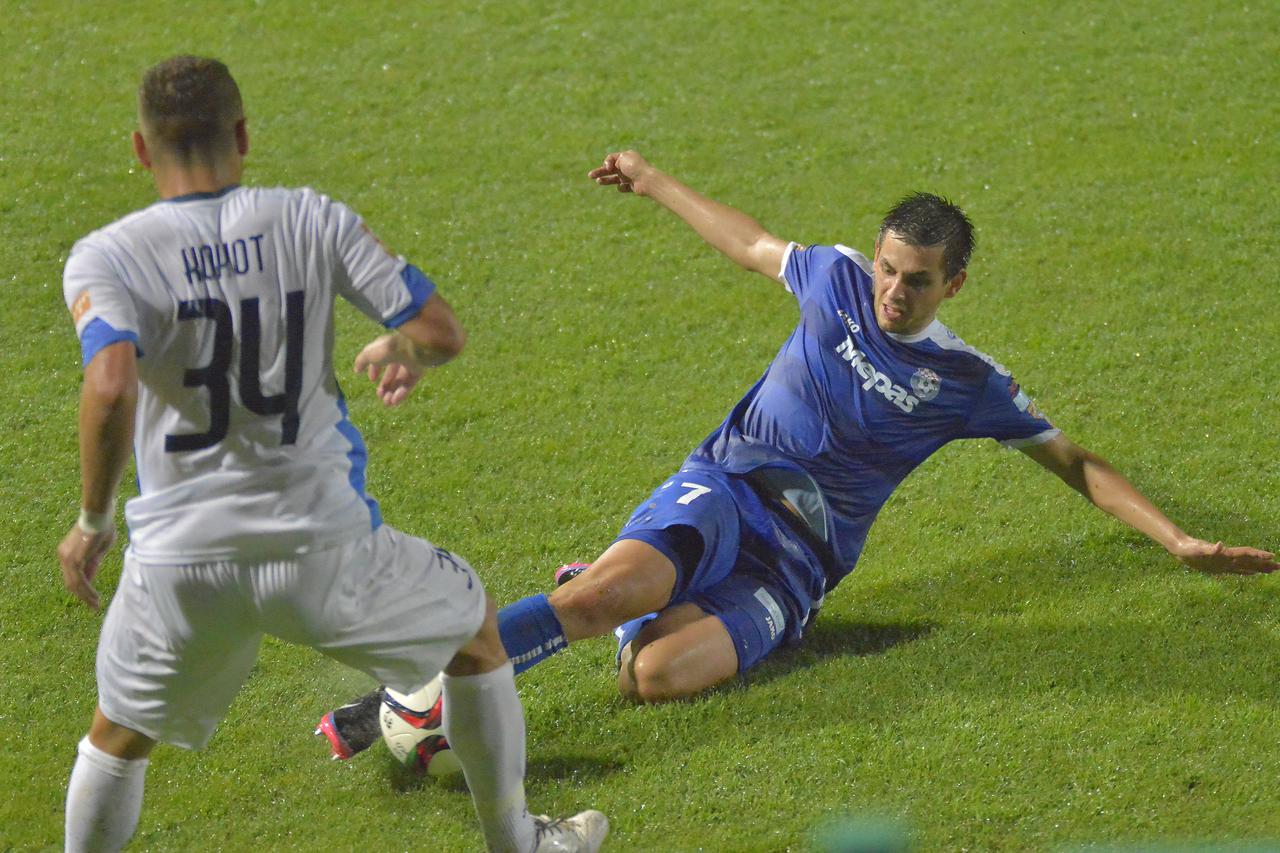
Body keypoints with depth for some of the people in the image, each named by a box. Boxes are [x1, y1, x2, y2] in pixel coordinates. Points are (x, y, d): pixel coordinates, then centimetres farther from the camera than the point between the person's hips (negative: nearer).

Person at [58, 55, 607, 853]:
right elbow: (442, 331, -6)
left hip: (180, 565, 0)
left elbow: (111, 389, -25)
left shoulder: (104, 258, -6)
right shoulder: (311, 220, -2)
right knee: (476, 625, 29)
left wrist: (92, 523, -11)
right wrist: (395, 354, 17)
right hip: (324, 547, 0)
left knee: (118, 736, 27)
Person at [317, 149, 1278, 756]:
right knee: (605, 589, -33)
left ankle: (624, 604, 2)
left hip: (798, 558, -1)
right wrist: (654, 182, 33)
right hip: (721, 491, 1)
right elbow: (750, 243, 21)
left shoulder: (968, 383, -1)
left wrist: (1182, 542, -4)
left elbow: (1077, 462, 5)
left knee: (657, 674, -31)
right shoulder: (839, 279, 2)